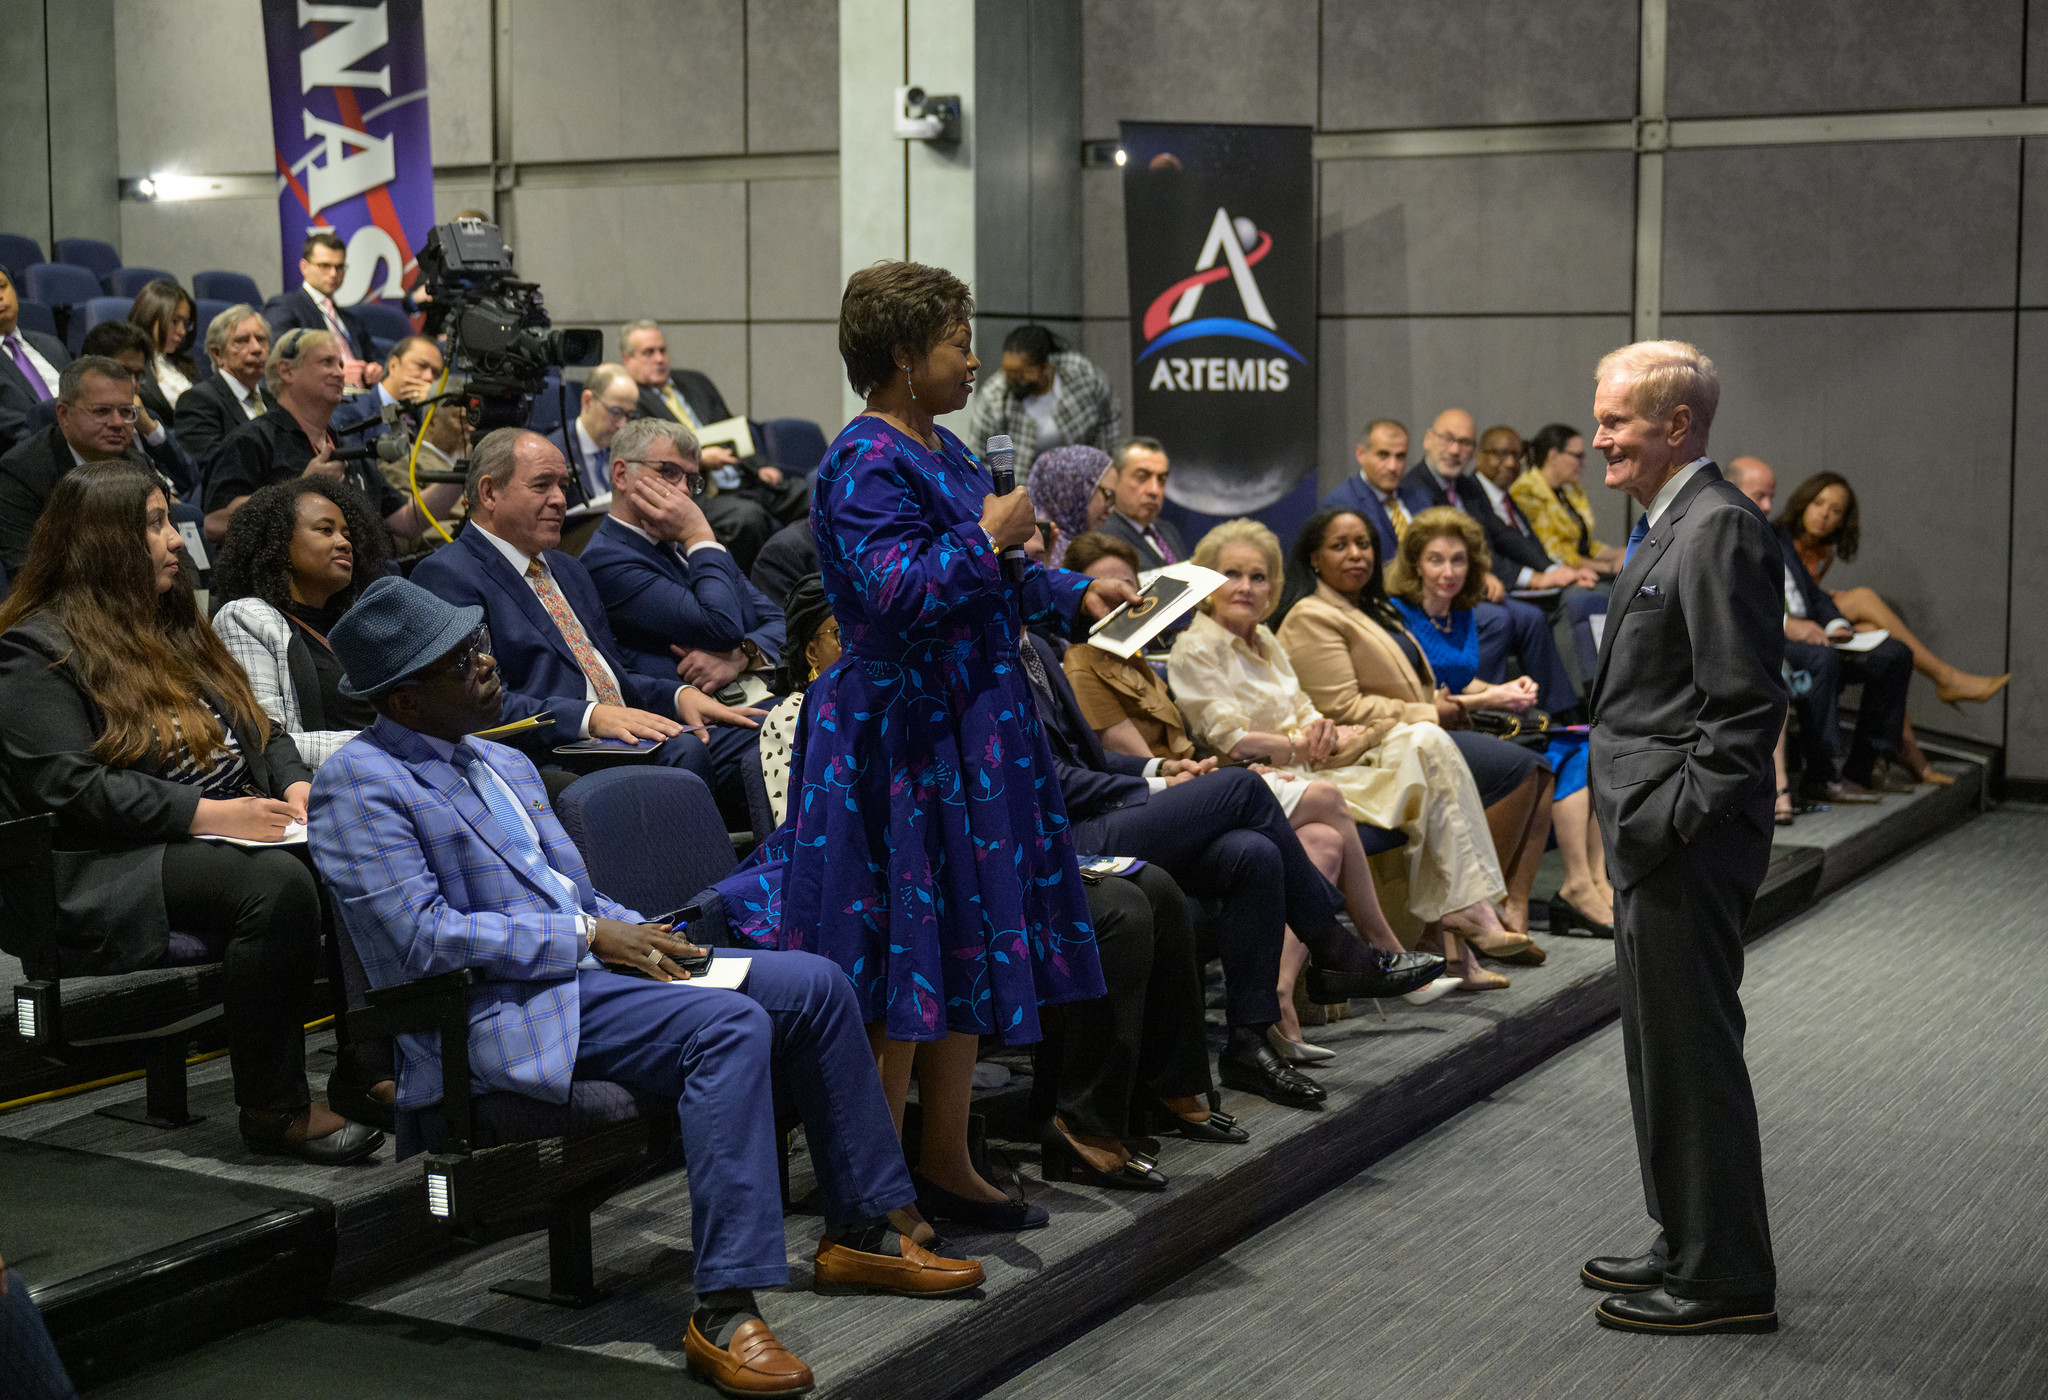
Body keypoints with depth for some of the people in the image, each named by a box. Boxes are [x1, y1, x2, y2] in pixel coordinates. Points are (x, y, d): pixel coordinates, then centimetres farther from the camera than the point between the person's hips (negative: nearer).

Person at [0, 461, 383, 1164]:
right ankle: (273, 1109, -24)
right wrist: (208, 813, -20)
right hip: (113, 875, -7)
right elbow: (70, 787, -15)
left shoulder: (173, 627, 22)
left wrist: (296, 786, 2)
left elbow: (263, 730, 25)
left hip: (235, 836, 8)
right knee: (279, 884, -34)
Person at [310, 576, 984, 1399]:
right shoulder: (359, 784, -8)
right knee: (730, 1025, -31)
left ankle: (861, 1233, 9)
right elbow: (425, 938, -18)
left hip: (587, 960, 9)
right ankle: (723, 1312, -34)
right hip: (506, 1013, -9)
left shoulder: (504, 764, 20)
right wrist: (588, 938, -16)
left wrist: (639, 936, 2)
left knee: (814, 984, -2)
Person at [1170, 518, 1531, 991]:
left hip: (1311, 767, 8)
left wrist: (1321, 728, -6)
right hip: (1270, 786, -8)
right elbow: (1231, 740, -14)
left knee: (1426, 740, -13)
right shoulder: (1196, 650, -6)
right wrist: (1303, 746, -11)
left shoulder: (1264, 641, 21)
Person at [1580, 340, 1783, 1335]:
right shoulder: (1666, 526, 16)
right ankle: (1688, 1246, 30)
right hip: (1651, 841, 11)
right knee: (1661, 1053, 18)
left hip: (1687, 849, -11)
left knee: (1693, 1054, -3)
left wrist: (1677, 824, -20)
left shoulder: (1720, 528, -16)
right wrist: (1635, 824, 16)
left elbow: (1745, 707, -21)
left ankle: (1724, 1282, 8)